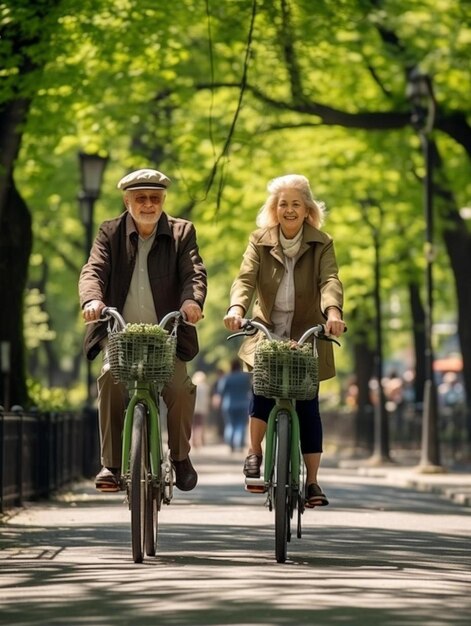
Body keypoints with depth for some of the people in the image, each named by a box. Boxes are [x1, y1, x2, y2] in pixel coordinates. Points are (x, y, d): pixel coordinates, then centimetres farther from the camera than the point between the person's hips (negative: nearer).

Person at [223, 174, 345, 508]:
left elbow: (330, 280, -21)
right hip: (267, 333, 0)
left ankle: (312, 482, 4)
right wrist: (237, 307, -37)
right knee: (263, 393, -20)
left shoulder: (321, 244, -4)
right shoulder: (259, 242, -1)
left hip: (307, 337, 0)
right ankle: (254, 452, 9)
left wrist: (333, 310, -43)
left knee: (307, 407, -3)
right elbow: (246, 278, -15)